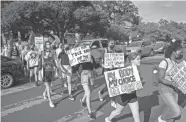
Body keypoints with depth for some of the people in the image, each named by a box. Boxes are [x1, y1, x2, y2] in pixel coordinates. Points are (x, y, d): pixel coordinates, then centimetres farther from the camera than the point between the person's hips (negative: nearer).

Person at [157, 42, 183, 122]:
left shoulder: (176, 63, 5)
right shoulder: (164, 62, -20)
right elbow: (160, 79, -21)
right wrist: (172, 84, -34)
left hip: (173, 90, 8)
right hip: (165, 90, -8)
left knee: (173, 111, 13)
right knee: (176, 112, -15)